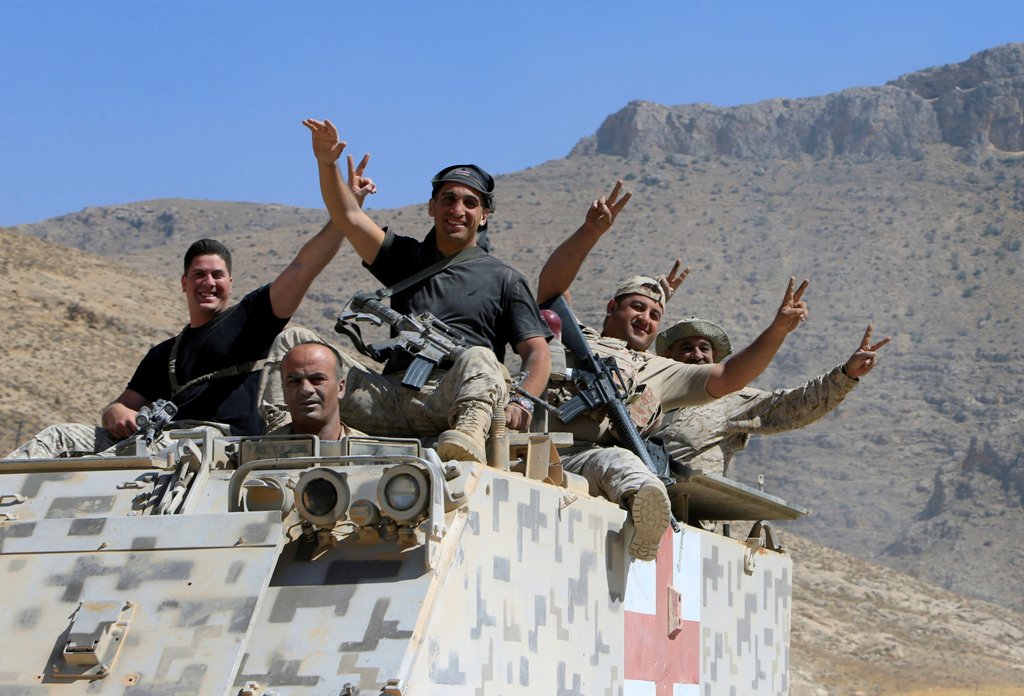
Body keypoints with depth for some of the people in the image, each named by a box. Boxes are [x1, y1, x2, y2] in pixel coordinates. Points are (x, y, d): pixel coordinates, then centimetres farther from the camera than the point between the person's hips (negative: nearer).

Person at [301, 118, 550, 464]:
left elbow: (536, 352, 7)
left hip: (457, 398, -4)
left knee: (479, 359, -36)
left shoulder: (503, 279, 18)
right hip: (390, 398, 4)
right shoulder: (407, 258, 27)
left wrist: (522, 401, -14)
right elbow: (349, 217, 16)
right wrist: (327, 164, -2)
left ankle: (470, 430, -64)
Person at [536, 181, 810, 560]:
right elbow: (551, 286, 15)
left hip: (597, 459, 1)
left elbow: (727, 377, 30)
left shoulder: (661, 372, 39)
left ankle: (645, 510, -73)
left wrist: (777, 331, 18)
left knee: (619, 463, -39)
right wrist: (591, 232, 1)